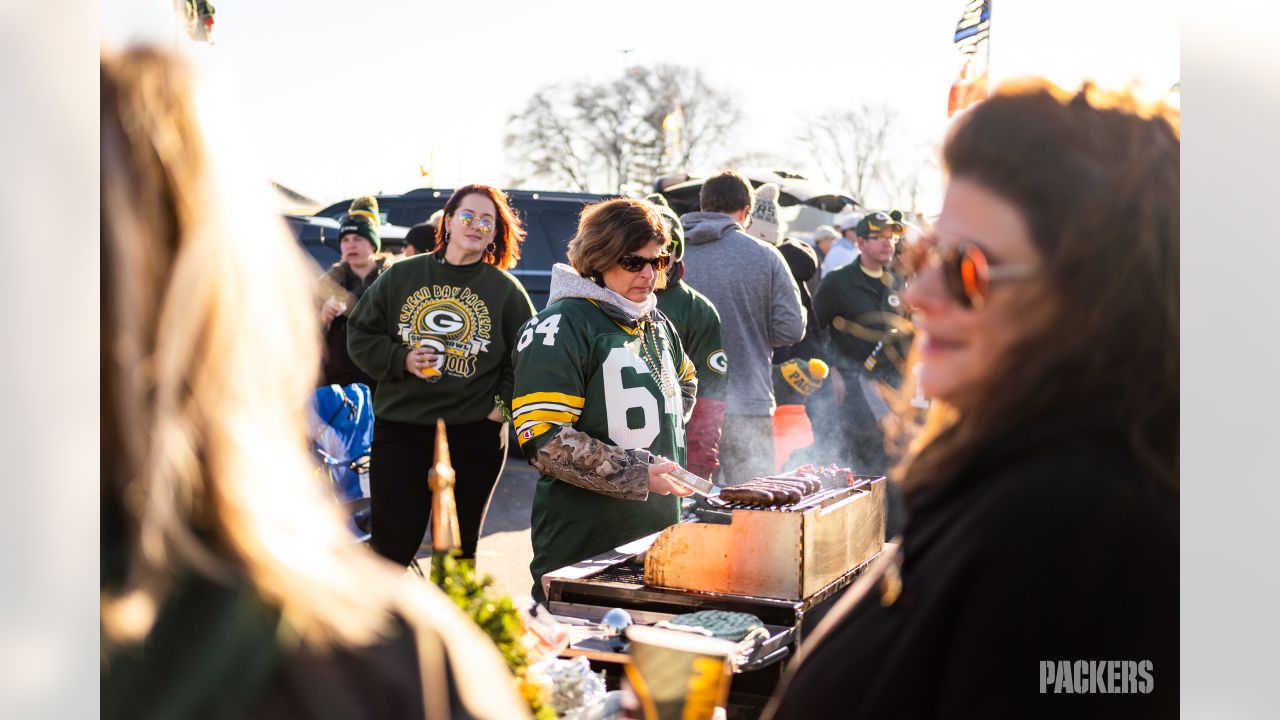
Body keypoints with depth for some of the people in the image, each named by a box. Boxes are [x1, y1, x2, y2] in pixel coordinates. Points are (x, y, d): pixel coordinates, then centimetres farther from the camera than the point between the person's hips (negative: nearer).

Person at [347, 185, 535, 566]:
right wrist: (401, 360, -7)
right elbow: (360, 335, 8)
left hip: (475, 434, 0)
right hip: (400, 427, 0)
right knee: (391, 543, 1)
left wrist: (505, 403, -4)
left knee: (460, 548, 10)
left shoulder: (506, 290, 4)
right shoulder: (401, 275, 6)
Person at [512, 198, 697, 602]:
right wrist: (637, 473, -21)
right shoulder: (560, 326, -12)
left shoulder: (656, 323, 14)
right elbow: (544, 440, -19)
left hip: (660, 532, 7)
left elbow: (685, 385, 34)